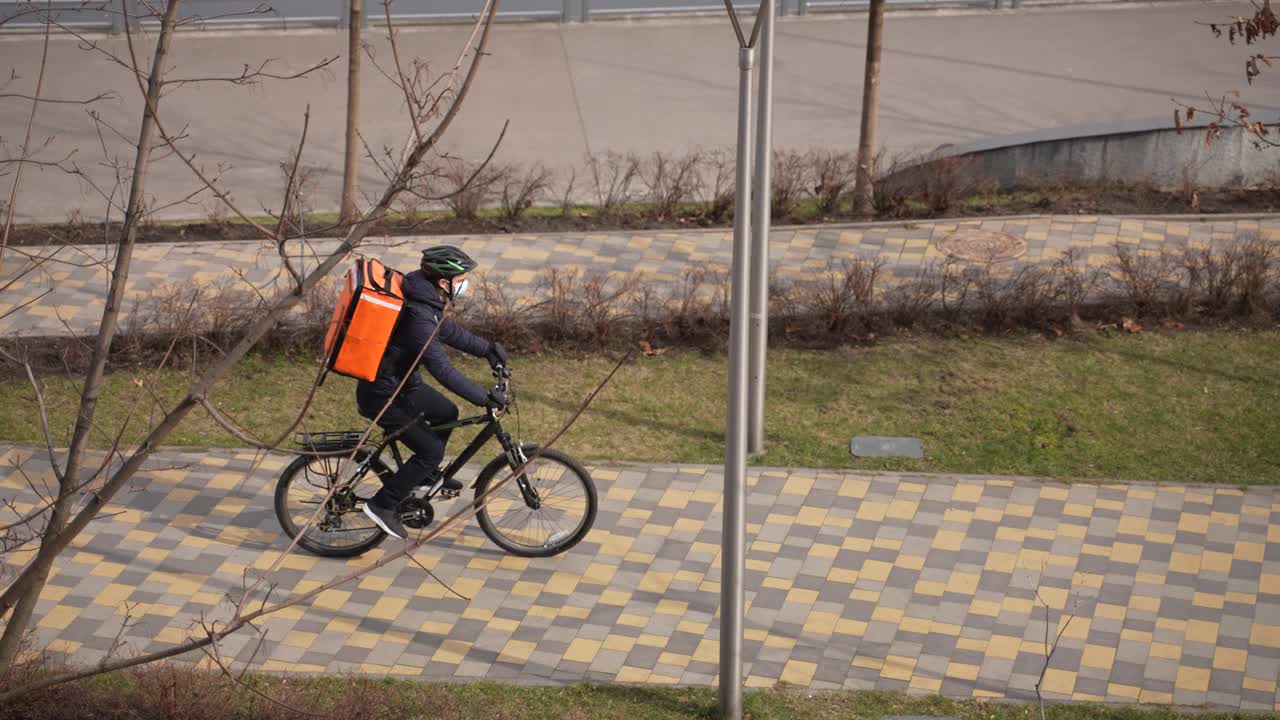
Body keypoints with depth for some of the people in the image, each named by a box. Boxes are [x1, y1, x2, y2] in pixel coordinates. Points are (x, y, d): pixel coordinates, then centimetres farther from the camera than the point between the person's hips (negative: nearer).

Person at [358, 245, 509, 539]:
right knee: (432, 450, -6)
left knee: (446, 413, 20)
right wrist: (485, 397, -29)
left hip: (401, 381, 10)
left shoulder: (425, 299, -1)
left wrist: (487, 349, 17)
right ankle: (383, 504, 4)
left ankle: (426, 475, 36)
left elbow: (447, 330, 17)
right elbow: (443, 370, -33)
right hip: (381, 395, -10)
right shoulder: (418, 316, -31)